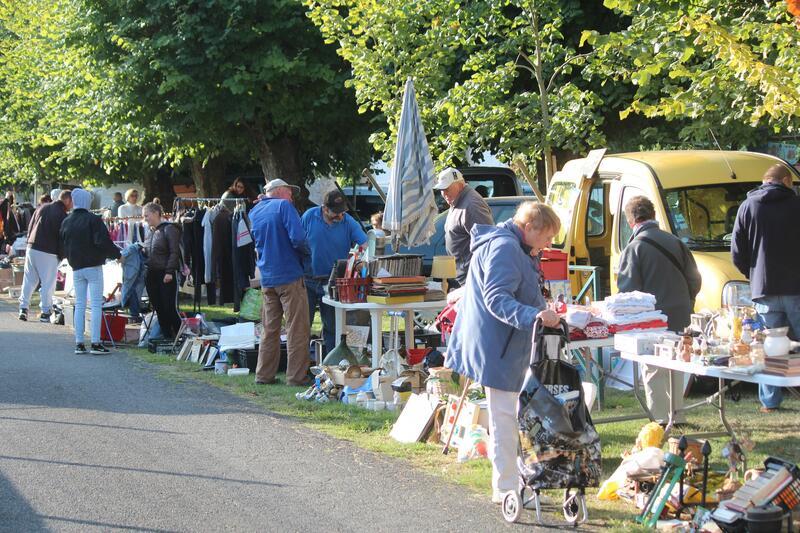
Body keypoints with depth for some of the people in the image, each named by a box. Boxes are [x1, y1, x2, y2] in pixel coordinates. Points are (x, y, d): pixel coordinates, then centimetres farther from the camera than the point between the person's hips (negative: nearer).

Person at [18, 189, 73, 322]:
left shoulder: (42, 208, 10)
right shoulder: (62, 215, -10)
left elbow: (30, 228, 15)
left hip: (31, 248, 6)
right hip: (48, 253, -6)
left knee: (29, 280, 12)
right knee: (48, 283, 3)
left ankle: (23, 308, 10)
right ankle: (45, 312, 5)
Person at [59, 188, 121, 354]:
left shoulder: (66, 222, 8)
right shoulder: (93, 220, -11)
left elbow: (62, 249, 14)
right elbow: (103, 242, -18)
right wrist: (117, 254, -5)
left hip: (76, 268, 6)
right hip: (93, 266, -5)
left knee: (79, 305, 10)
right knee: (96, 304, -4)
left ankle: (79, 343, 7)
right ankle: (95, 343, -8)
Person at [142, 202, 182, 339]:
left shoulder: (169, 229, -7)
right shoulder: (151, 232, 15)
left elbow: (175, 252, -13)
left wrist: (169, 272, -18)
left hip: (166, 275, -8)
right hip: (152, 275, 8)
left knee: (170, 309, -9)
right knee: (159, 309, 7)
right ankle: (167, 338, 13)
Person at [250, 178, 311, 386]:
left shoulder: (254, 212, 12)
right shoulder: (284, 206, -10)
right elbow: (297, 238, -19)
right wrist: (305, 253, -3)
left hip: (267, 279, 7)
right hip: (289, 275, -7)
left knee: (269, 328, 14)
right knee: (297, 329, -2)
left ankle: (264, 374, 17)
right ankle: (296, 376, -2)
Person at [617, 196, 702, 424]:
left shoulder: (634, 247, -10)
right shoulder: (675, 242, 8)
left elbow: (627, 288, -13)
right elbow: (695, 280, 11)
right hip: (680, 320, 6)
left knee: (654, 372, 1)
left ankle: (661, 420, -1)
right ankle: (677, 417, 24)